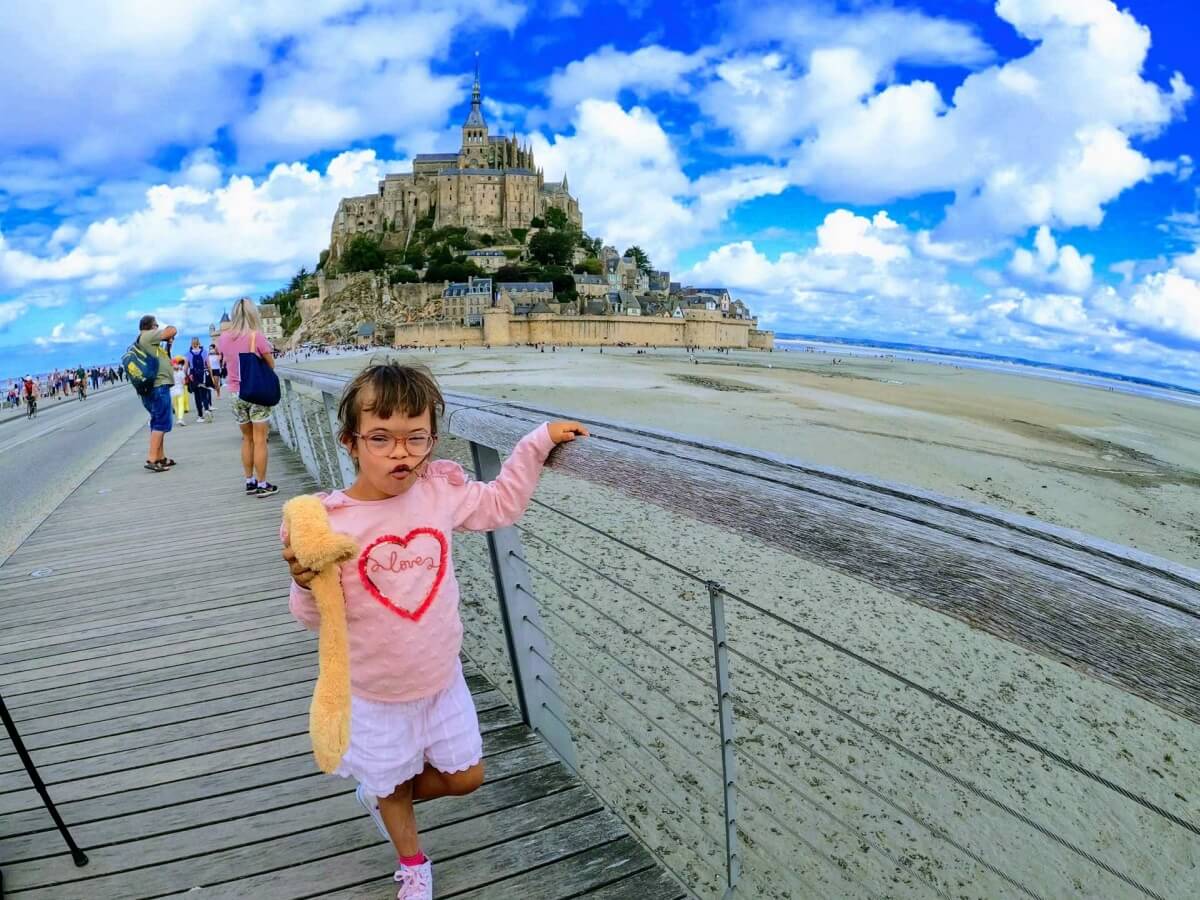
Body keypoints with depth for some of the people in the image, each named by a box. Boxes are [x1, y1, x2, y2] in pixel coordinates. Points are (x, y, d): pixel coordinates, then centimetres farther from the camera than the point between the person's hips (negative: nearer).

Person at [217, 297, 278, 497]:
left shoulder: (223, 338, 2)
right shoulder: (257, 336, -12)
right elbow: (271, 365, -6)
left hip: (235, 393, 5)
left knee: (247, 439, 15)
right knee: (259, 439, 0)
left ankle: (249, 482, 19)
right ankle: (262, 485, 3)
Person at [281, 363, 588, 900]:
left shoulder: (441, 492, -12)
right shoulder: (329, 522, -22)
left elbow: (501, 503, 4)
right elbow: (316, 617, -14)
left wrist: (538, 441, 0)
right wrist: (307, 583, -36)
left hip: (441, 678, 3)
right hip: (375, 694, -3)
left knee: (465, 777, 18)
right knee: (390, 786, 22)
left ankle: (383, 792, 47)